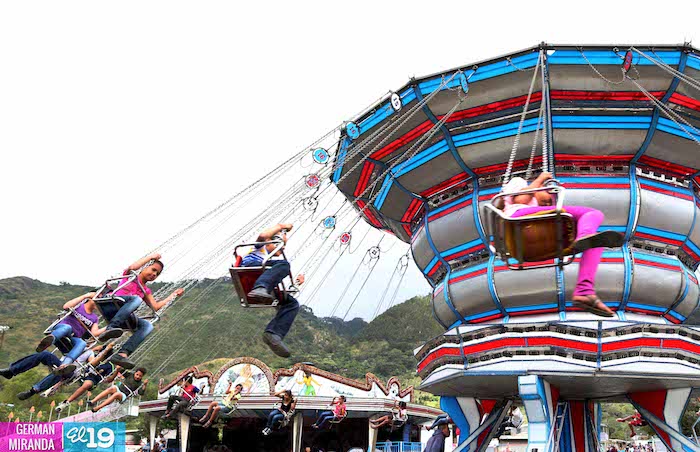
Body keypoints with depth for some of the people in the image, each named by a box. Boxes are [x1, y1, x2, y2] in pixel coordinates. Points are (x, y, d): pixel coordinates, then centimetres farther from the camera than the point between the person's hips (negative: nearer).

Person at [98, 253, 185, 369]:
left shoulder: (146, 291, 28)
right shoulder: (130, 276, 14)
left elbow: (155, 306, 18)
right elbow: (132, 267, -10)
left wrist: (173, 295, 23)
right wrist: (151, 257, 0)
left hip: (123, 318, 6)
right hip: (110, 305, -5)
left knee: (147, 326, -21)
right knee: (136, 299, -33)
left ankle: (122, 354, -41)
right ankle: (110, 328, -50)